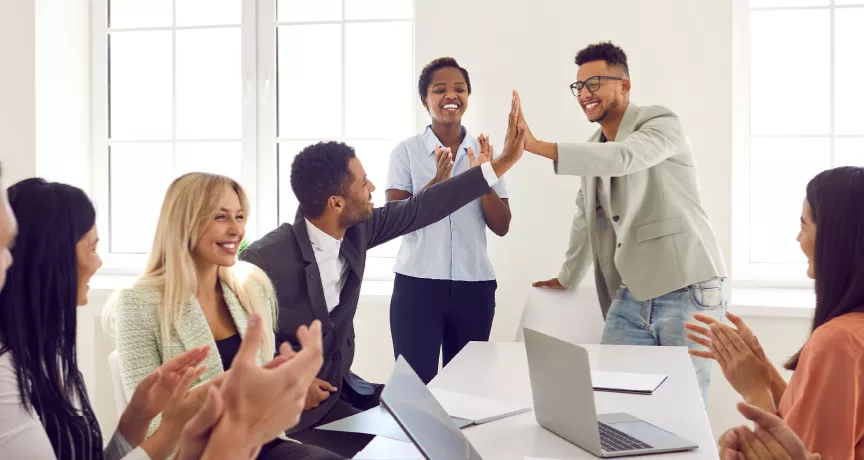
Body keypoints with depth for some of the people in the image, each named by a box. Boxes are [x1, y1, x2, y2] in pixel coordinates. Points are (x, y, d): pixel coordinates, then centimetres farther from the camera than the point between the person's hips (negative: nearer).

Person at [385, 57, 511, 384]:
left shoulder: (483, 152, 6)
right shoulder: (406, 151, -1)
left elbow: (501, 227, 3)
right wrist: (437, 183, -21)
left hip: (475, 285, 3)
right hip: (417, 284, -2)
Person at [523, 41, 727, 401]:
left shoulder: (661, 122, -7)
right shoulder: (594, 148, 15)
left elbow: (623, 157, -28)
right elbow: (586, 216, 27)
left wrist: (537, 146, -33)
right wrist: (568, 278, 32)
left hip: (687, 291, -6)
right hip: (632, 295, 7)